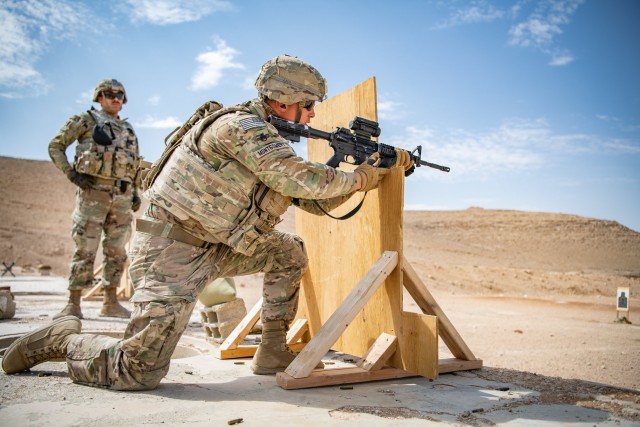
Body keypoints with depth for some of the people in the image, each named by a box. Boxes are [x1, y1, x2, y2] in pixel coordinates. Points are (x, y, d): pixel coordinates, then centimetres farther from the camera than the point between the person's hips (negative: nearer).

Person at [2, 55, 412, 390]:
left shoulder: (272, 140, 13)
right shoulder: (242, 125, -17)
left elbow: (317, 202, 13)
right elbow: (303, 180, -26)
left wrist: (375, 168, 6)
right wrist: (357, 179, -9)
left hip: (215, 247, 10)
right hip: (172, 248, -9)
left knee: (291, 254, 9)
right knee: (140, 372, -13)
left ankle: (273, 352, 13)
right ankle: (65, 339, 13)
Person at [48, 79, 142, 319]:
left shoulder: (129, 130, 21)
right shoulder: (86, 120, 6)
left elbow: (135, 166, 25)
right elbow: (55, 146, 5)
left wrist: (135, 192, 13)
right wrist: (71, 173, -8)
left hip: (122, 196, 5)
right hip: (93, 192, -5)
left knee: (117, 252, 5)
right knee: (85, 251, -6)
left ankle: (111, 303, 13)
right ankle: (73, 305, 1)